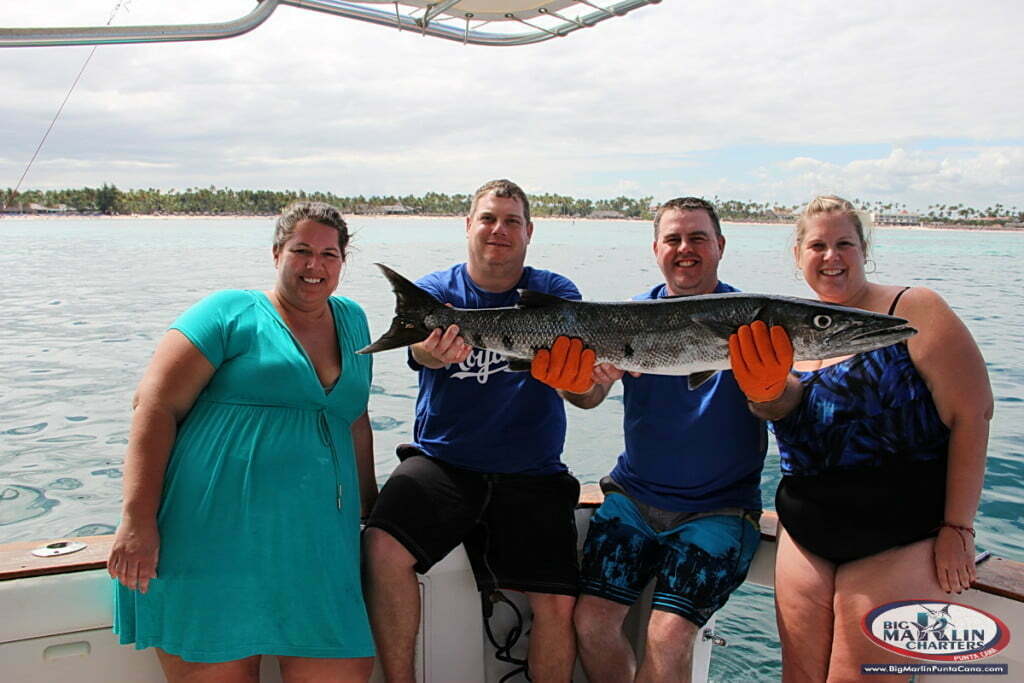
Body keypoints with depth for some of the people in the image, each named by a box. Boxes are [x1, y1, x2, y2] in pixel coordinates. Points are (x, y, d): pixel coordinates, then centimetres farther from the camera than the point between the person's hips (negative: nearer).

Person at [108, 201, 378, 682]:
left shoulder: (351, 321, 16)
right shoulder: (232, 313, -1)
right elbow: (155, 405, -7)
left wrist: (370, 503, 21)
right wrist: (138, 520, -15)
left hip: (315, 550, 5)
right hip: (212, 542, -4)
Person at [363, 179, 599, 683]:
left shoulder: (554, 293, 4)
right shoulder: (435, 291, 2)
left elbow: (577, 353, -15)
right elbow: (422, 347, -19)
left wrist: (577, 373, -40)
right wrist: (436, 350, -44)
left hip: (532, 475, 1)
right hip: (442, 461, 0)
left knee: (558, 604, -12)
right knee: (383, 547, -24)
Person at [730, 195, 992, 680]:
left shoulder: (912, 310, -8)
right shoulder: (792, 331, 7)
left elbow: (972, 414, -12)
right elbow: (783, 403, -13)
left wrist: (958, 528, -14)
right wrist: (766, 389, -38)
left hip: (897, 543, -5)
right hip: (805, 538, 5)